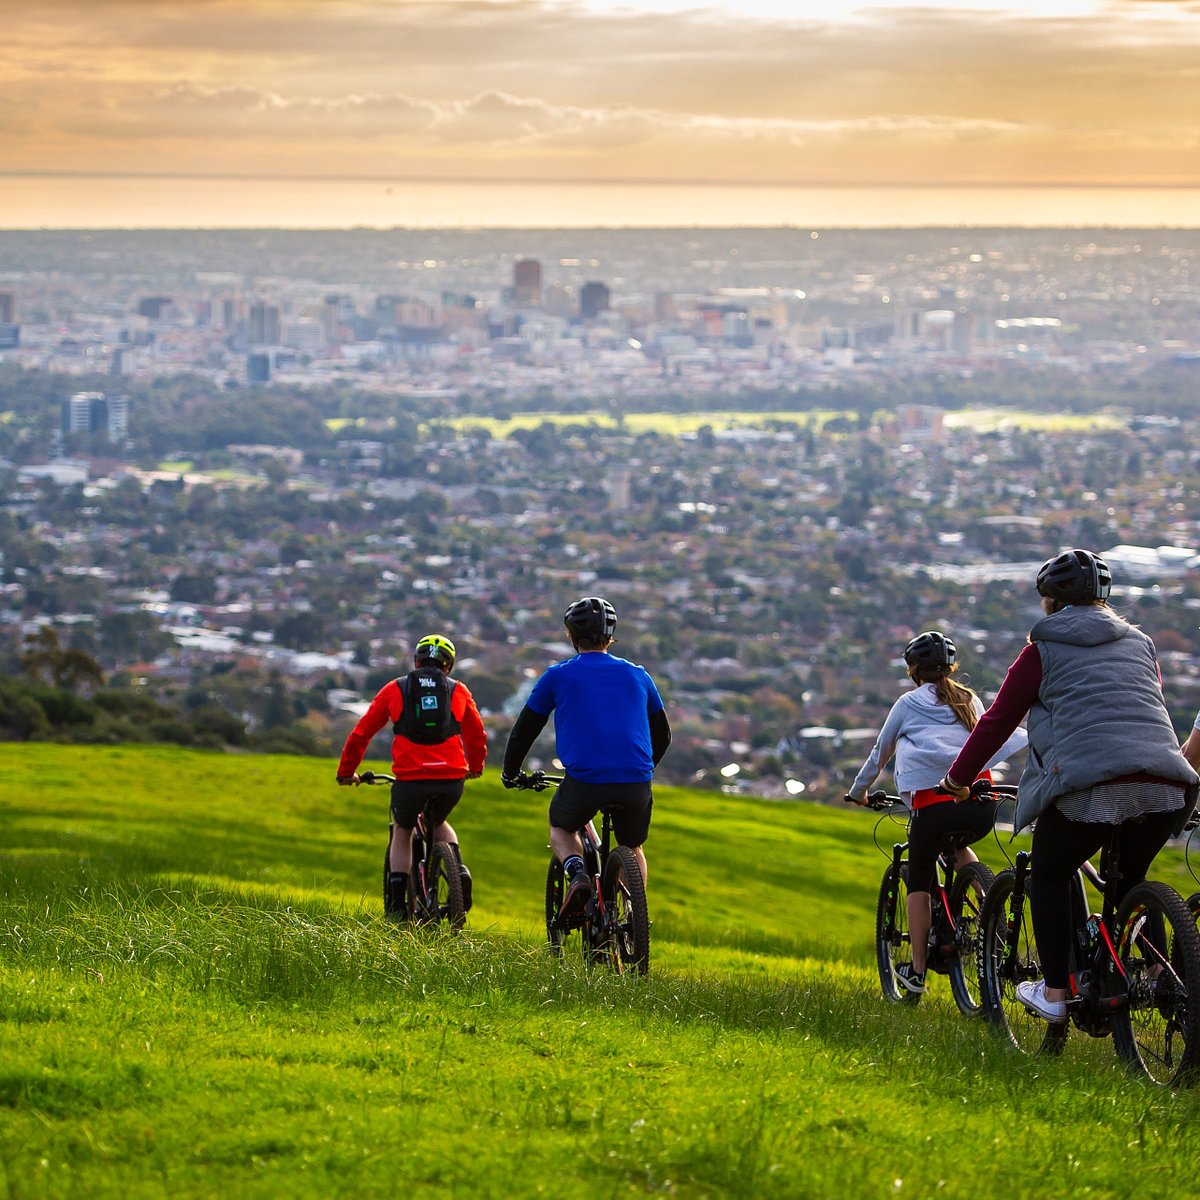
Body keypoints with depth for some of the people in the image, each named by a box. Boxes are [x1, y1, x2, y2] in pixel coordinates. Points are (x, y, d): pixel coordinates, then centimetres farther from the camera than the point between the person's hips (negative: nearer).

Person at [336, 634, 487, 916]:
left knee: (403, 832, 26)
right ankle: (459, 870, 6)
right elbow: (477, 736, 25)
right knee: (438, 823, 32)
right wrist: (475, 767, 45)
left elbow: (361, 734, 13)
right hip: (451, 779, 1)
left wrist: (346, 772, 26)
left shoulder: (394, 689, 12)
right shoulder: (459, 691, 15)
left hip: (410, 779, -1)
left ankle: (397, 904, 16)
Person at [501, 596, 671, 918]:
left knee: (561, 828, 28)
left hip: (583, 781, -2)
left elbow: (524, 730, 16)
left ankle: (576, 871, -2)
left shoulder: (558, 676, 8)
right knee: (632, 847, 29)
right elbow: (662, 734, 27)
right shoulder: (637, 675, 16)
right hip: (636, 785, 2)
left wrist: (510, 773, 33)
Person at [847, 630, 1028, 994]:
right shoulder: (970, 702, 22)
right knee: (957, 846, 36)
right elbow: (997, 742, 34)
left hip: (933, 803, -4)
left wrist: (858, 792, 42)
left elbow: (880, 754, 26)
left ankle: (917, 971, 12)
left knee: (919, 882, 15)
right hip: (983, 807, 4)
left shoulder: (909, 703, 15)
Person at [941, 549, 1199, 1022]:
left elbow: (997, 720, 15)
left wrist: (958, 776, 29)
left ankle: (1055, 993, 14)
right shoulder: (1140, 644, 25)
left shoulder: (1043, 651, 12)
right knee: (1128, 877, 26)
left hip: (1089, 786, -4)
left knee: (1050, 875, 18)